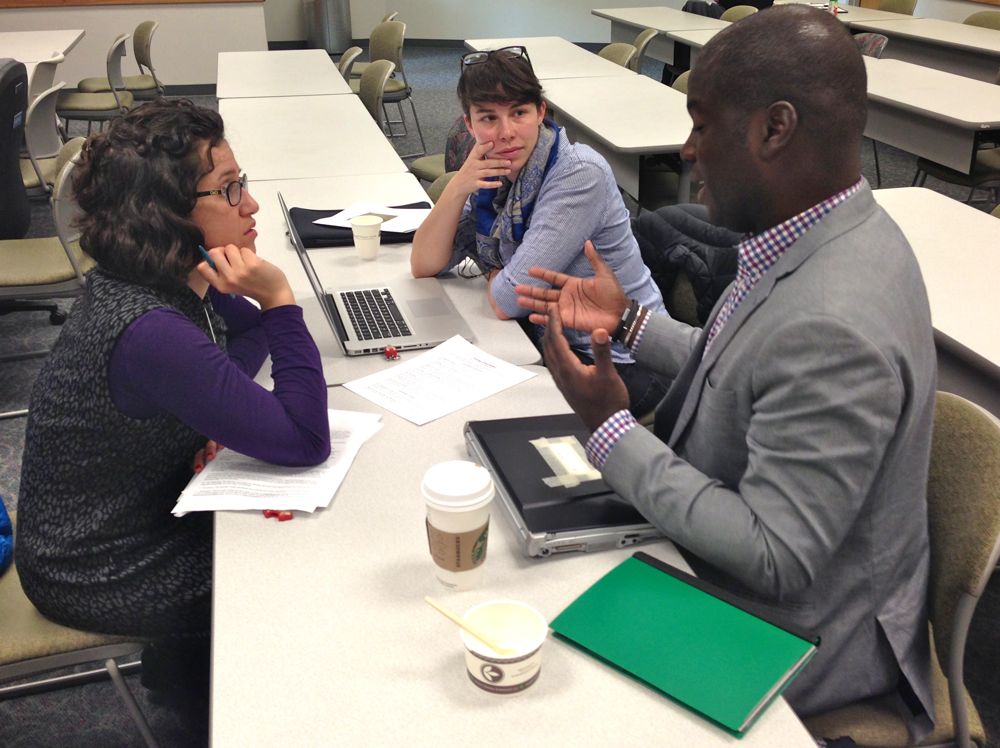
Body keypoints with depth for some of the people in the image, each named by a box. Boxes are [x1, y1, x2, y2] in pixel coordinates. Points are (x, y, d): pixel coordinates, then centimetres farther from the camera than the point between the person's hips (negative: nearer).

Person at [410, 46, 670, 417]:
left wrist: (492, 274, -1)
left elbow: (507, 302, -23)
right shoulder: (493, 175, 0)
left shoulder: (581, 175, -22)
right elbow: (424, 266, -1)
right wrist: (457, 188, -14)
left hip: (618, 362, -7)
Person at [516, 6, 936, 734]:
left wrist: (611, 427, -23)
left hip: (791, 639, -8)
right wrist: (627, 320, 5)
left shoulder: (833, 326, -35)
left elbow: (774, 560, -29)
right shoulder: (818, 235, -5)